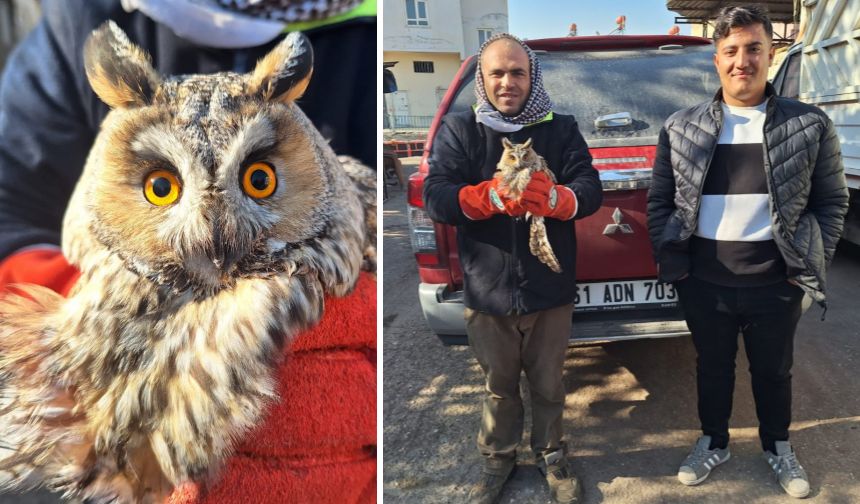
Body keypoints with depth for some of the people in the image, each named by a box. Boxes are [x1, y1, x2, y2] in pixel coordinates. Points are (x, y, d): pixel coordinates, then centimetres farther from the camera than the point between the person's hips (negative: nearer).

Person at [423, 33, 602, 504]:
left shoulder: (561, 129, 1)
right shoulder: (458, 129, -2)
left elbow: (591, 190, -8)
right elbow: (435, 197, -13)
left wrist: (554, 199, -30)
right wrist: (491, 196, -31)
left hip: (551, 289, 1)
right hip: (487, 290, 0)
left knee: (548, 384, 17)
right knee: (499, 385, 17)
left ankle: (551, 455, 40)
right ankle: (497, 457, 39)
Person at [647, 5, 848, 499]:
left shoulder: (811, 126, -3)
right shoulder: (680, 128, -2)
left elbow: (832, 201, 3)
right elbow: (659, 201, 2)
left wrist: (814, 265, -4)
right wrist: (671, 263, -3)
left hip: (777, 283, 0)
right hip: (704, 283, 1)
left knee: (774, 370, 18)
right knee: (713, 367, 18)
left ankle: (778, 446, 43)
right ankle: (714, 443, 40)